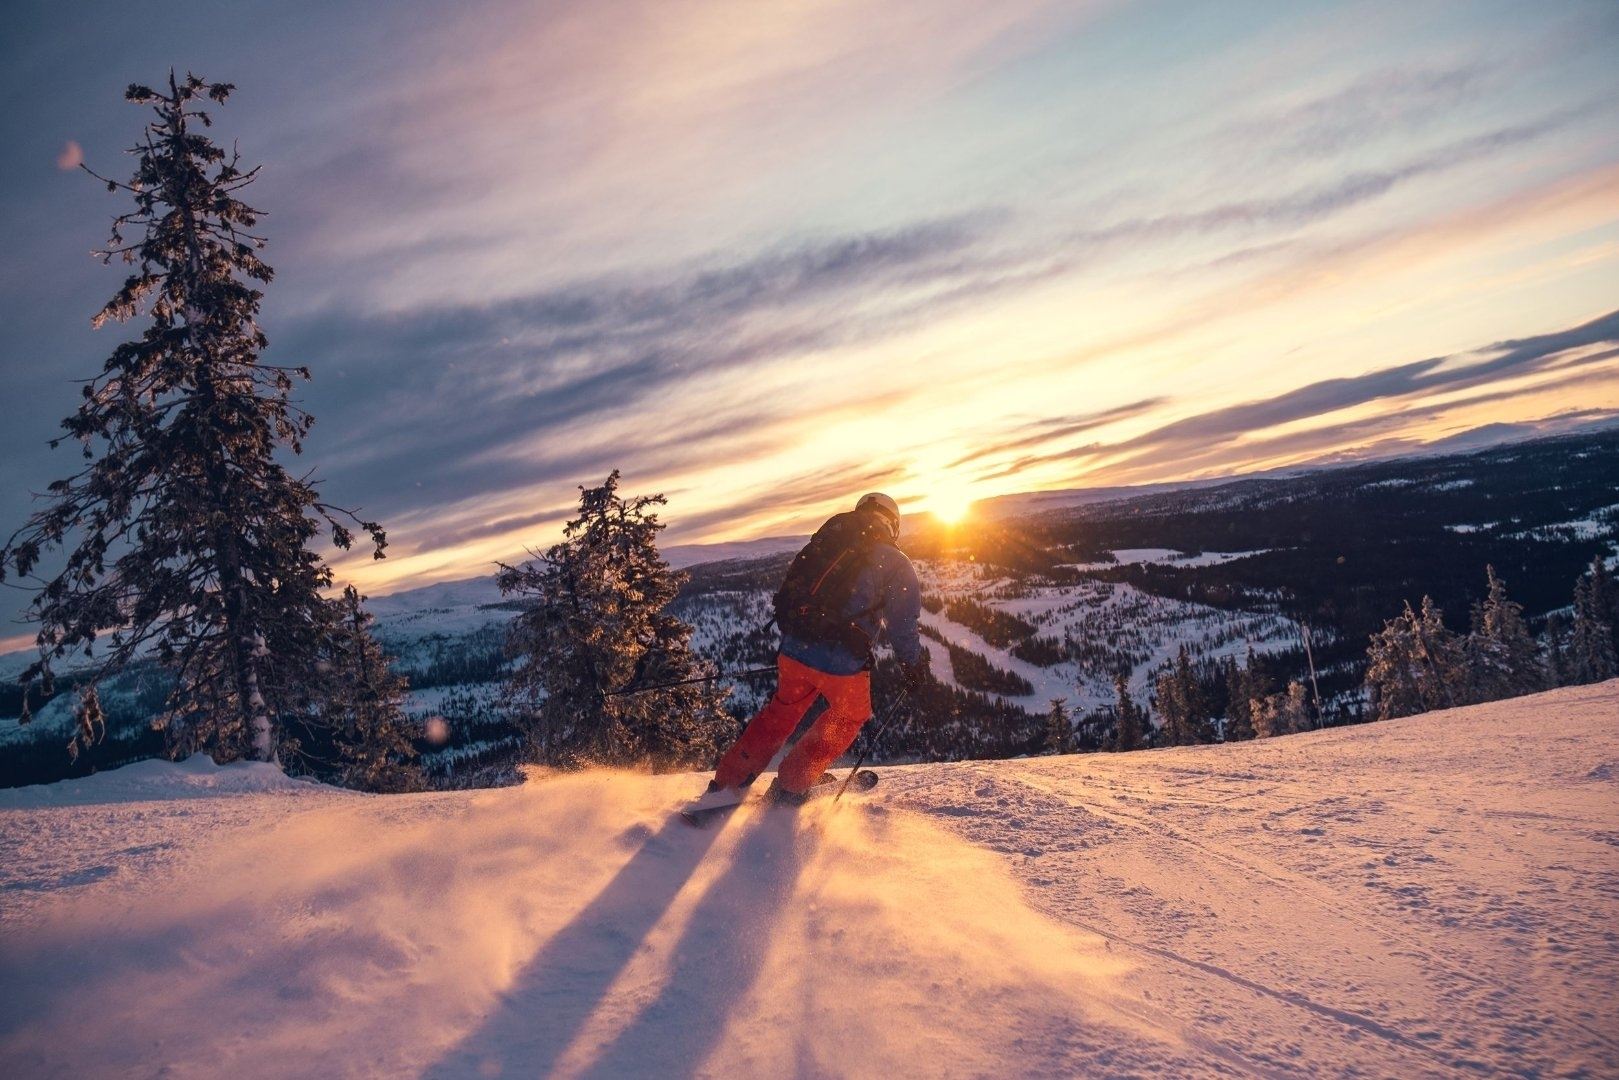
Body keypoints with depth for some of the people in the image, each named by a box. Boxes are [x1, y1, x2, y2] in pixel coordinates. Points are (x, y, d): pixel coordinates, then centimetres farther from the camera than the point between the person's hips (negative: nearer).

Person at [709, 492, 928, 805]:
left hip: (794, 648, 5)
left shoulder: (825, 537, 18)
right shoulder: (896, 563, 4)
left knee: (782, 711, 26)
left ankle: (726, 783, 29)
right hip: (842, 659, -5)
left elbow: (789, 593, 21)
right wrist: (914, 664, 18)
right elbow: (903, 625, 1)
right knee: (850, 716, 22)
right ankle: (790, 787, 20)